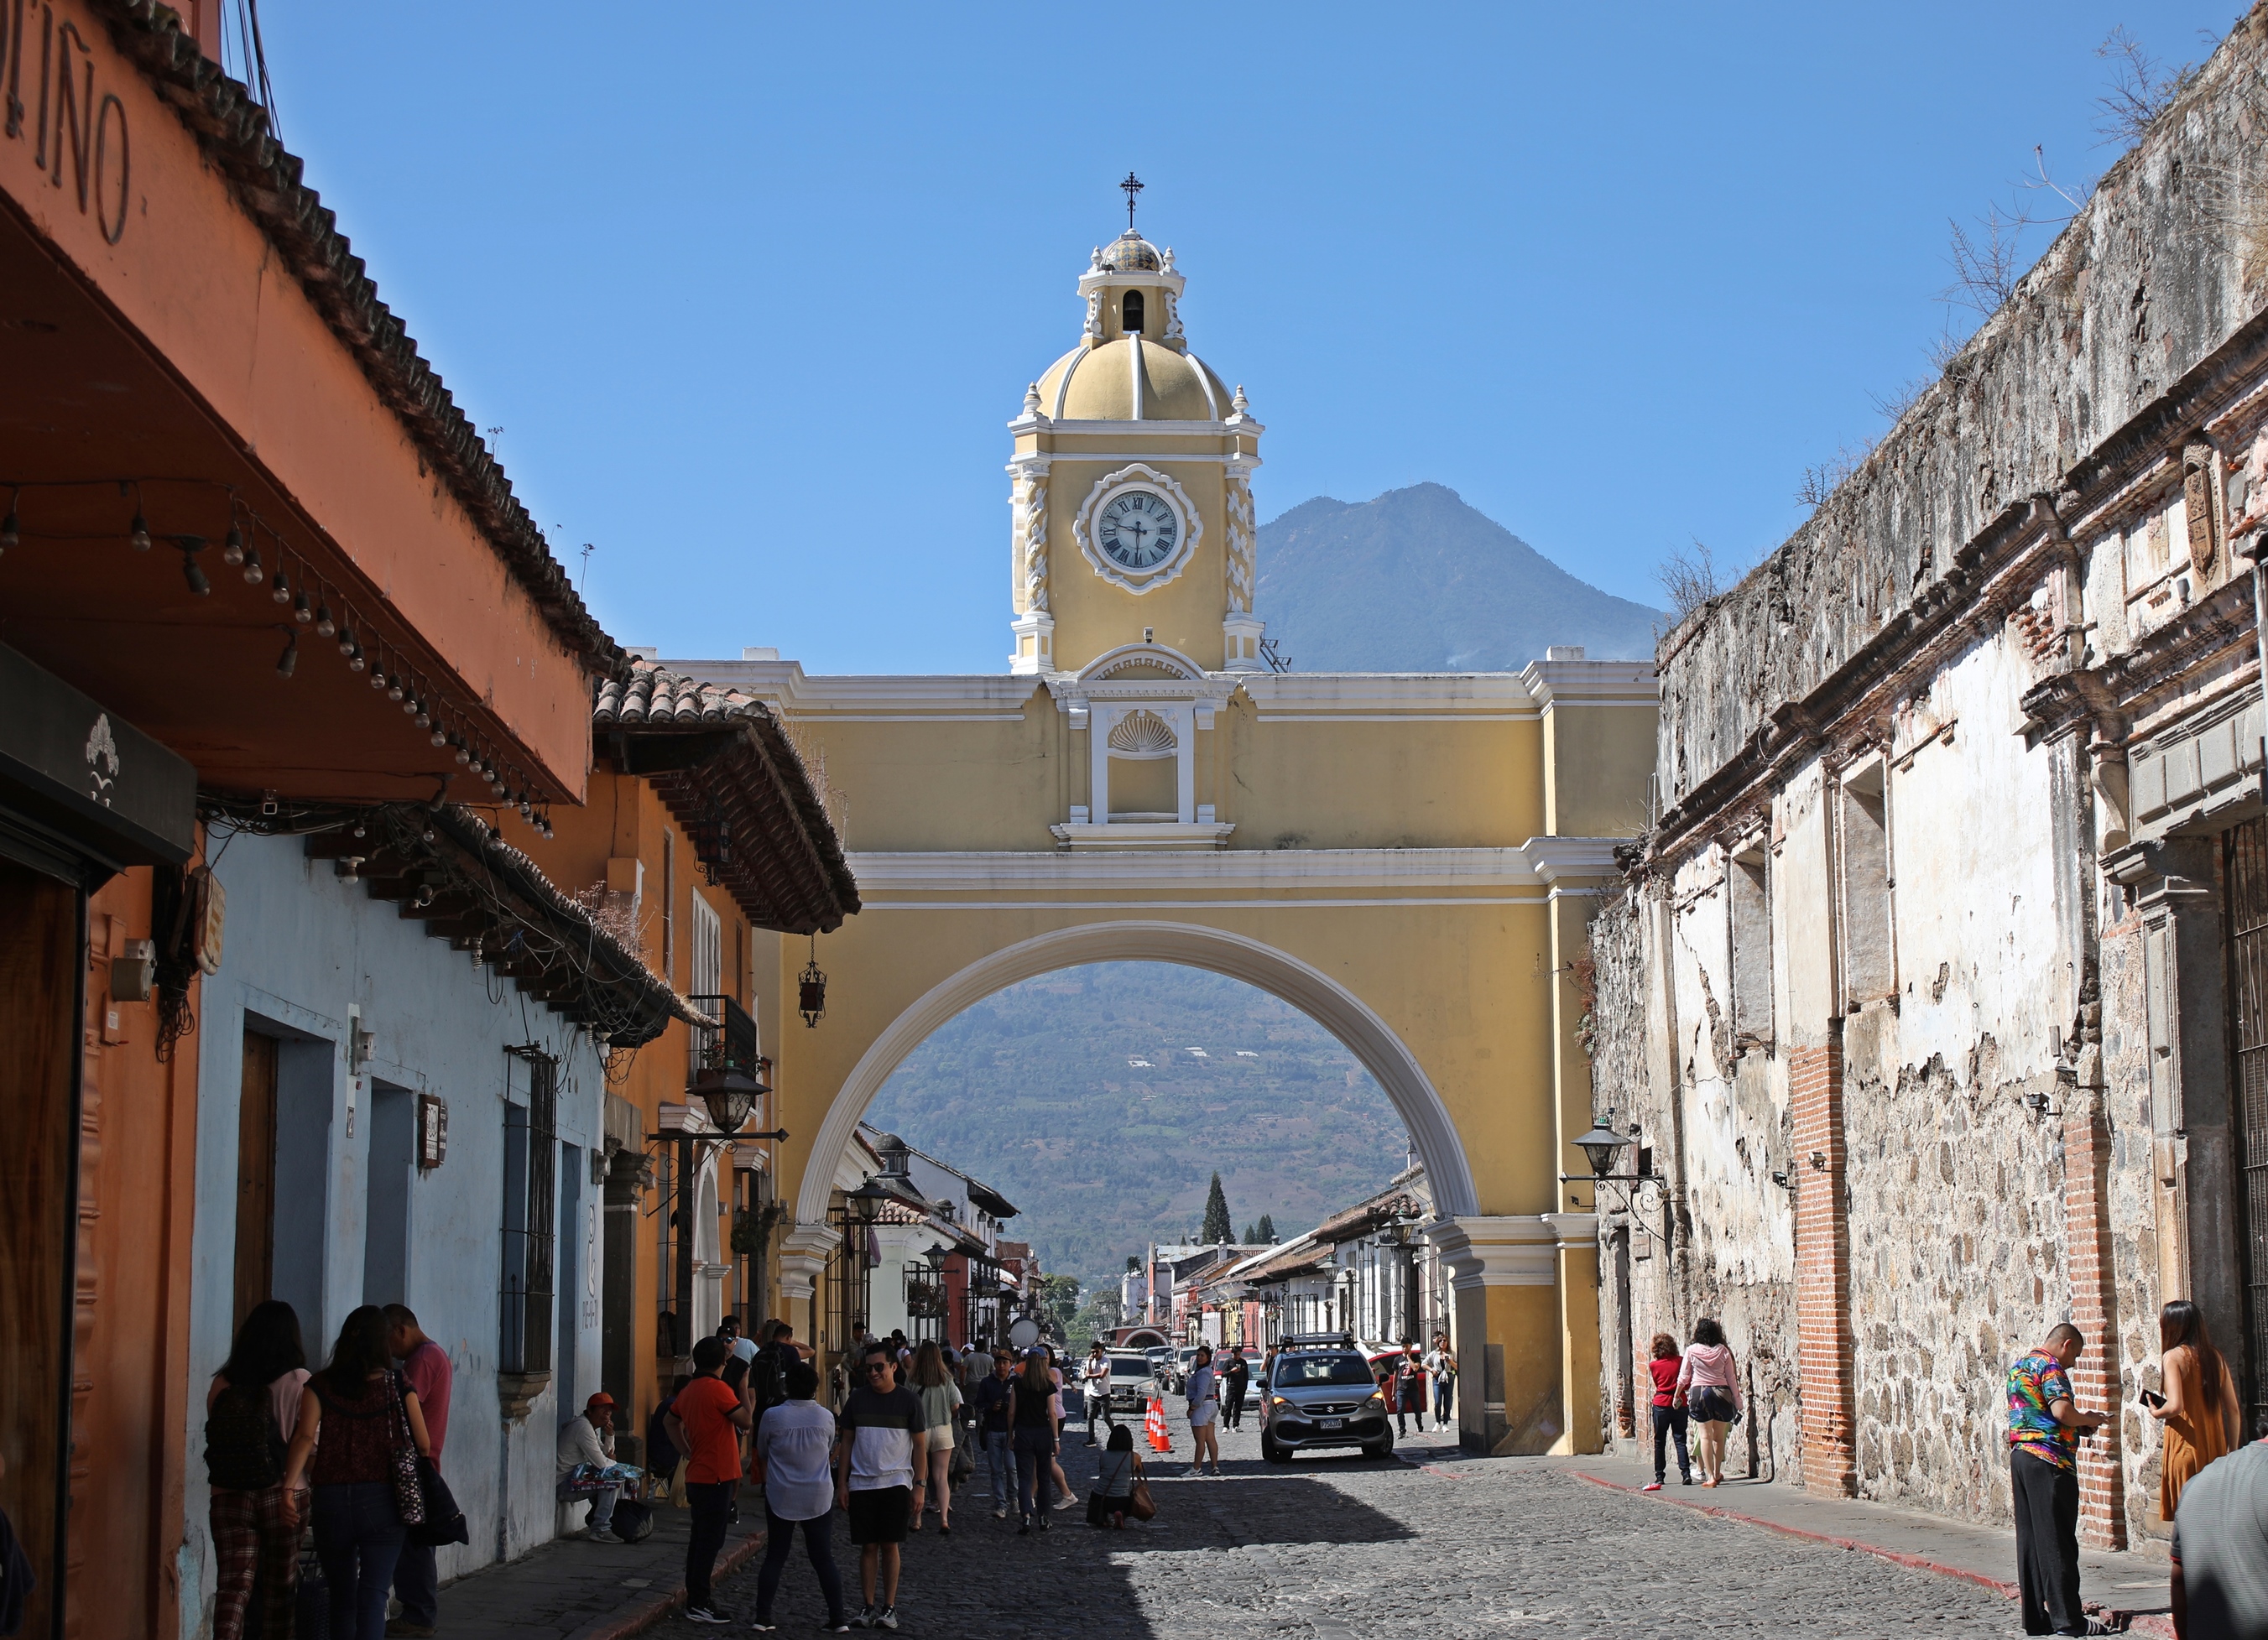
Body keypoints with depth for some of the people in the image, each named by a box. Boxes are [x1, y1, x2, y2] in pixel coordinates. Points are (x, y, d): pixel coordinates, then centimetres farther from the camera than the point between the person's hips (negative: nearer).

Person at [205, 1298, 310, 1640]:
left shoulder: (222, 1383, 4)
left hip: (228, 1496, 2)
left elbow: (215, 1440, 11)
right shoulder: (298, 1382, -6)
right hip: (278, 1496, -2)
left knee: (233, 1586, -1)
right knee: (278, 1589, 12)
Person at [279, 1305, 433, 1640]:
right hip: (382, 1499, -2)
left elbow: (305, 1437, -10)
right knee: (373, 1594, -6)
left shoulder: (320, 1385, 3)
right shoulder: (398, 1386, 0)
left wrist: (290, 1487, -17)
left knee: (341, 1597, 17)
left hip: (331, 1499, 2)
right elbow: (424, 1446, 3)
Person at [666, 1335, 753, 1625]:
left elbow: (672, 1421, 24)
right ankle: (698, 1605, -5)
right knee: (710, 1540, -6)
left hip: (697, 1478, 9)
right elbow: (746, 1421, -14)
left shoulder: (689, 1391, 10)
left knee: (700, 1539, 15)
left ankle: (694, 1598, 20)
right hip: (716, 1478, -9)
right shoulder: (718, 1389, -16)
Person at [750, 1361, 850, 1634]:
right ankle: (838, 1619, 4)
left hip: (780, 1497, -1)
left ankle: (762, 1616, 6)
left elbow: (762, 1452, 6)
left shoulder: (772, 1416, -10)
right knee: (824, 1558, 5)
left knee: (774, 1557, 8)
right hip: (819, 1498, 1)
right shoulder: (826, 1417, -6)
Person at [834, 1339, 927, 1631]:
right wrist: (841, 1484, 4)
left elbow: (920, 1445, 2)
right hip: (861, 1484, 2)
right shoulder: (857, 1399, 5)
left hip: (896, 1483, -2)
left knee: (889, 1545, -1)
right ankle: (868, 1606, 10)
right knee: (868, 1546, 3)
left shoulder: (908, 1400, 0)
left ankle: (889, 1607, 7)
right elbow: (846, 1442, 10)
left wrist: (919, 1486, -5)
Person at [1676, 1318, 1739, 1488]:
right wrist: (1736, 1397, 13)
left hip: (1699, 1392, -2)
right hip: (1721, 1393, 2)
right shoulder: (1723, 1351, 0)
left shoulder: (1692, 1350, -3)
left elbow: (1683, 1376, 3)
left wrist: (1677, 1395, 17)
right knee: (1719, 1437, 13)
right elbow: (1731, 1377, 3)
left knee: (1705, 1436, 1)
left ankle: (1710, 1476, -3)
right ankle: (1717, 1474, 22)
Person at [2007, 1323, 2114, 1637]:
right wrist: (2088, 1420, -4)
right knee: (2056, 1541, -7)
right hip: (2049, 1461, -9)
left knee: (2029, 1539, 8)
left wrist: (2079, 1422, 20)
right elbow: (2061, 1410, -23)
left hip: (2019, 1455, 9)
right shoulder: (2050, 1365, -10)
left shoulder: (2019, 1365, 19)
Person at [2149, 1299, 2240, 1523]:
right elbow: (2233, 1410, 10)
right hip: (2216, 1449, 6)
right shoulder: (2215, 1356, 9)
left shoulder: (2173, 1357, -8)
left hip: (2186, 1448, -6)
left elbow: (2175, 1406, -21)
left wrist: (2156, 1413, 0)